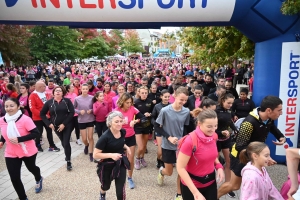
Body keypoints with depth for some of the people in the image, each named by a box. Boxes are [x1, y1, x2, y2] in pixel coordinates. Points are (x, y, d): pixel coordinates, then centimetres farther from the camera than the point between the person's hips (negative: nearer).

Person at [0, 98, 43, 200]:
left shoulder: (25, 119, -23)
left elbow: (36, 133, -23)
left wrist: (19, 139, -29)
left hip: (28, 152, -3)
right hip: (11, 154, 3)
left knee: (31, 168, 24)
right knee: (14, 178, 1)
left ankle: (38, 180, 60)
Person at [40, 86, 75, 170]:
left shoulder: (67, 101, -7)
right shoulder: (49, 102, -2)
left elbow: (72, 112, -13)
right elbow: (42, 114, 5)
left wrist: (64, 124, -16)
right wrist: (49, 123, -4)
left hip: (67, 125, -3)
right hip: (56, 126, 3)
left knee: (66, 143, -8)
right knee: (63, 143, 17)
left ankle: (68, 161, 5)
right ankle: (67, 154, 42)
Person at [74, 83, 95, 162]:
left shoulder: (92, 98, -9)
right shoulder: (77, 99, -7)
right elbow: (73, 109, 3)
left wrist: (91, 110, -17)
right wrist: (79, 111, -14)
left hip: (91, 120, -1)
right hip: (81, 121, 1)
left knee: (90, 137, 2)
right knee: (84, 139, 9)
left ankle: (91, 154, 16)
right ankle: (86, 145, 45)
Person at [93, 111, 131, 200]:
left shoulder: (123, 132, -10)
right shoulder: (105, 137, -29)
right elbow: (95, 155, -23)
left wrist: (126, 147, -6)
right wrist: (111, 155, -33)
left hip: (120, 164, 3)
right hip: (107, 166, -3)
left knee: (120, 190, -1)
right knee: (106, 186, 26)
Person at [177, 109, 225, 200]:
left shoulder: (214, 136, -8)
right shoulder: (190, 141, -27)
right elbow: (180, 168, -23)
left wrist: (219, 166, -6)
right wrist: (196, 192, -25)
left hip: (211, 181, 5)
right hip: (192, 184, -5)